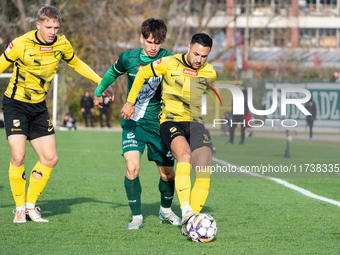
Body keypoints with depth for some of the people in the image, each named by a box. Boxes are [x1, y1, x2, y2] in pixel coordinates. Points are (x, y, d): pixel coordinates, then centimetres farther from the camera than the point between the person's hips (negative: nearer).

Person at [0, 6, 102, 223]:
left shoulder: (62, 44, -4)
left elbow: (76, 63, 15)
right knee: (18, 156, -18)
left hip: (39, 107, 5)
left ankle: (31, 205, 16)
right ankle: (19, 208, -1)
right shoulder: (21, 44, -20)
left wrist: (102, 81, 15)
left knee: (50, 158, 1)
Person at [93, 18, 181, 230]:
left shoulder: (167, 59, -8)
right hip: (133, 121, 0)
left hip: (158, 122, 0)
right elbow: (113, 72, 18)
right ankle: (137, 216, -7)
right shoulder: (129, 58, -3)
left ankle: (166, 209, 37)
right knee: (132, 167, -20)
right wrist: (99, 92, 31)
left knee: (168, 173, 8)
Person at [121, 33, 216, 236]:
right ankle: (186, 211, -44)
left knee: (205, 172, -14)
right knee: (184, 154, -34)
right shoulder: (169, 63, -7)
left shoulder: (209, 73, 3)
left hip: (195, 122, 4)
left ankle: (189, 225, -2)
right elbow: (142, 74, 7)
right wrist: (130, 102, 11)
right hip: (171, 121, -4)